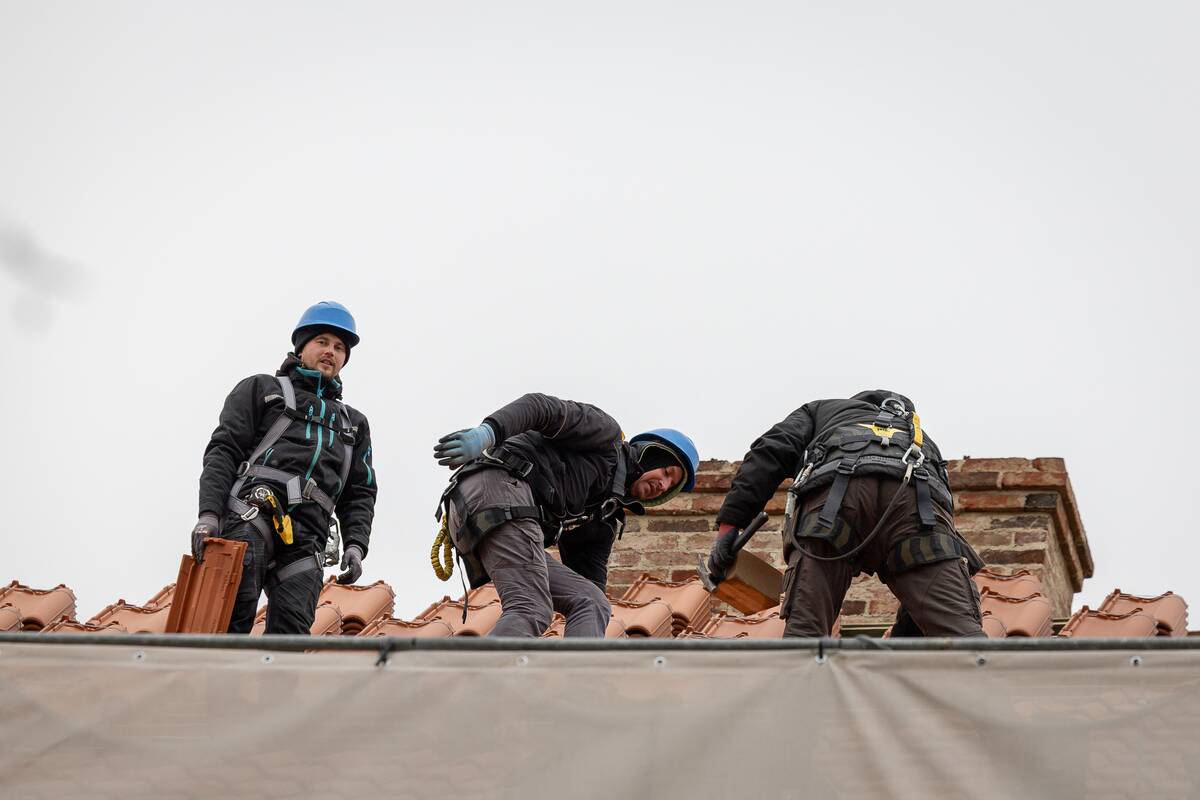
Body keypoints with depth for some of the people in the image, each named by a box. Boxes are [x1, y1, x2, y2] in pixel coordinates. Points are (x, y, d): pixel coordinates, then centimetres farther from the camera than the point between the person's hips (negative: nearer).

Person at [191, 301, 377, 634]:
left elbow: (360, 494, 23)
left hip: (304, 542, 3)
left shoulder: (354, 424, 32)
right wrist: (209, 513, -9)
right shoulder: (262, 389, 21)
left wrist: (355, 544, 2)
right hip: (249, 515, -3)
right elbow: (223, 450, 8)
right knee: (231, 618, -27)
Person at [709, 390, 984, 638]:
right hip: (918, 495, 2)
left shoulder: (821, 410, 44)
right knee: (958, 631, -4)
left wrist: (729, 522, 13)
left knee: (804, 631, -1)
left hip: (832, 492, -2)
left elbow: (771, 452, 19)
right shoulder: (921, 437, 49)